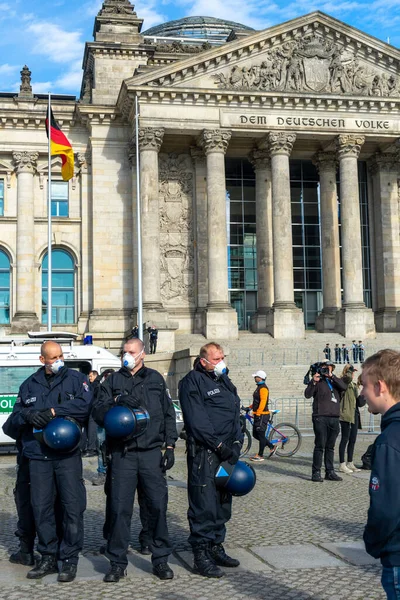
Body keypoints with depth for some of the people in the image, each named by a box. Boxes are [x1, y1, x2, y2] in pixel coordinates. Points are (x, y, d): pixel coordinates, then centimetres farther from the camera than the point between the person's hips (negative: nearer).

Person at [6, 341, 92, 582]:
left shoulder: (77, 379, 5)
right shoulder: (30, 385, 15)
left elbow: (84, 405, -12)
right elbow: (15, 416, 12)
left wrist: (53, 411, -15)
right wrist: (29, 415, -11)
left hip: (67, 455, -3)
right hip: (38, 456, 3)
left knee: (73, 506, -3)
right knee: (41, 508, 7)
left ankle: (70, 559, 8)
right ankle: (48, 558, 19)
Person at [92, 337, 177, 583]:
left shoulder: (156, 379, 13)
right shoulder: (113, 381, 11)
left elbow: (168, 414, 13)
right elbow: (98, 412, 2)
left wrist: (170, 446, 6)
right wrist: (117, 402, -17)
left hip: (152, 452, 0)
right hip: (123, 453, 0)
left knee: (159, 505, 0)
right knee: (120, 508, 0)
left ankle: (161, 560, 14)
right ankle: (118, 563, 12)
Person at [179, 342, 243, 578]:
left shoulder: (225, 381, 20)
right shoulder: (193, 382, -6)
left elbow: (236, 415, 19)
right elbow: (197, 419, -15)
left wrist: (236, 443, 5)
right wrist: (219, 445, -17)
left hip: (227, 451, 8)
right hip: (204, 452, -8)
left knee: (223, 501, 14)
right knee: (204, 504, -8)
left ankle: (216, 548, 24)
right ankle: (201, 555, -2)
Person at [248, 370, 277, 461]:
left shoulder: (263, 388, -15)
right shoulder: (259, 387, 17)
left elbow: (263, 402, -23)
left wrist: (258, 413, -25)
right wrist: (250, 407, 19)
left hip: (262, 415, -10)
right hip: (258, 415, 10)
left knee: (261, 435, -3)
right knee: (255, 434, 13)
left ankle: (260, 456, 4)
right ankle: (272, 447, 21)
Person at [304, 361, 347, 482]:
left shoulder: (335, 381, 16)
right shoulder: (318, 381, 5)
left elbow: (344, 387, -5)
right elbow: (307, 394, -7)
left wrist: (331, 376, -10)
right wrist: (313, 382, -19)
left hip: (334, 418, 4)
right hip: (320, 417, -4)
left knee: (330, 447, 10)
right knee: (320, 446, -7)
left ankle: (330, 472, 16)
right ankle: (316, 472, -3)